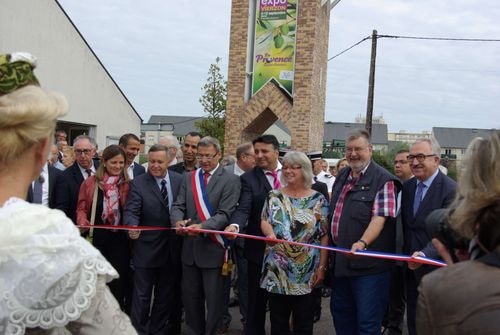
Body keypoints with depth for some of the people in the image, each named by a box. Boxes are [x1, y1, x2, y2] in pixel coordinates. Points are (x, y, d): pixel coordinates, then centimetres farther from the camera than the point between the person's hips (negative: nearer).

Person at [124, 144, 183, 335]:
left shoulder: (179, 180, 2)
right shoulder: (138, 183, -8)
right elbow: (131, 211, -18)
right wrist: (133, 227, -37)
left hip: (172, 248, 4)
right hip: (147, 248, -3)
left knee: (165, 295, 16)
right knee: (142, 295, 6)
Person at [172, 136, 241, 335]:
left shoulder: (230, 180, -6)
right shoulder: (188, 178, 10)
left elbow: (225, 214, -14)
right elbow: (178, 206, 4)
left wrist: (203, 226, -30)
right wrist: (178, 221, -19)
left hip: (213, 248, -5)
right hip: (190, 247, 5)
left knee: (213, 300, 6)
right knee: (190, 298, 16)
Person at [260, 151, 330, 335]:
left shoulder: (318, 200, 0)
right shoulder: (274, 196, 6)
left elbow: (324, 236, -1)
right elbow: (264, 221, 0)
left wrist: (322, 267, -5)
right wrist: (271, 233, -23)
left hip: (306, 272, -1)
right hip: (276, 270, 2)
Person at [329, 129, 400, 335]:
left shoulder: (383, 180, -13)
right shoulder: (342, 176, 11)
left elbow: (379, 218, -22)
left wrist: (362, 243, -36)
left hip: (369, 265, -8)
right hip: (340, 261, 8)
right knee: (340, 314, 20)